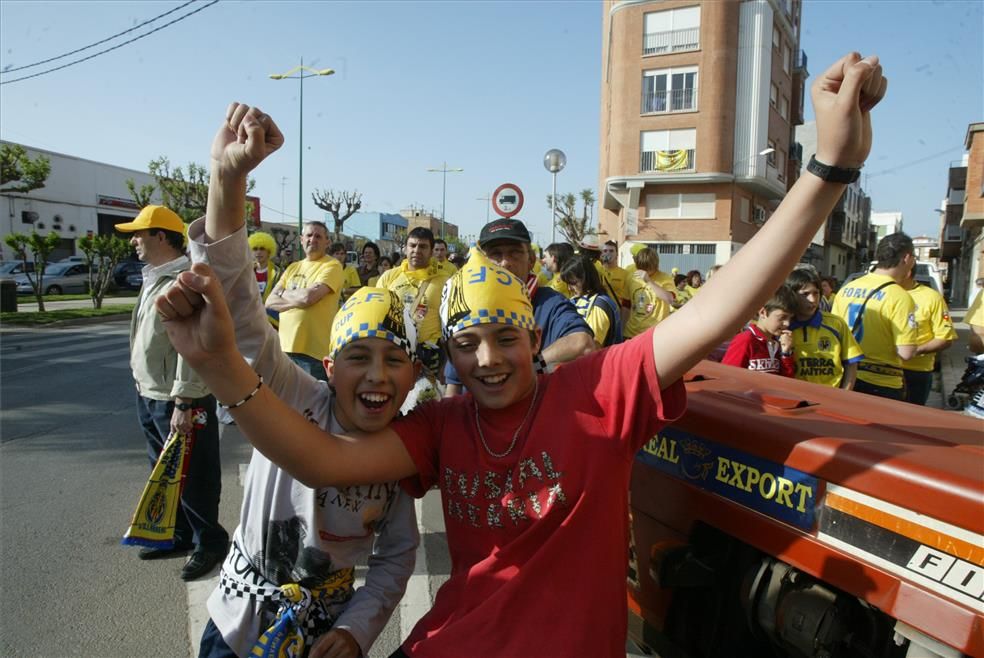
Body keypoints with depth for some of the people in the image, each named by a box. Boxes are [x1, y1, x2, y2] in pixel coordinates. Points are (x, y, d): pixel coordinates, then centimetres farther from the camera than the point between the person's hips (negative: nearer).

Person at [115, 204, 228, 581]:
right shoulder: (154, 277, 14)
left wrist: (183, 402, -25)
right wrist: (145, 392, 20)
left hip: (178, 401, -10)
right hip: (149, 396, 10)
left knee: (192, 477, 2)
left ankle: (209, 543, 17)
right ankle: (180, 535, 34)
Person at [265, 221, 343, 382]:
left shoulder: (332, 266, -5)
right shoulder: (293, 268, 15)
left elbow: (308, 297, -19)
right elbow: (270, 302, 7)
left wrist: (284, 293, 1)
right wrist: (298, 300, -10)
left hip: (314, 349, -6)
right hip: (286, 346, 6)